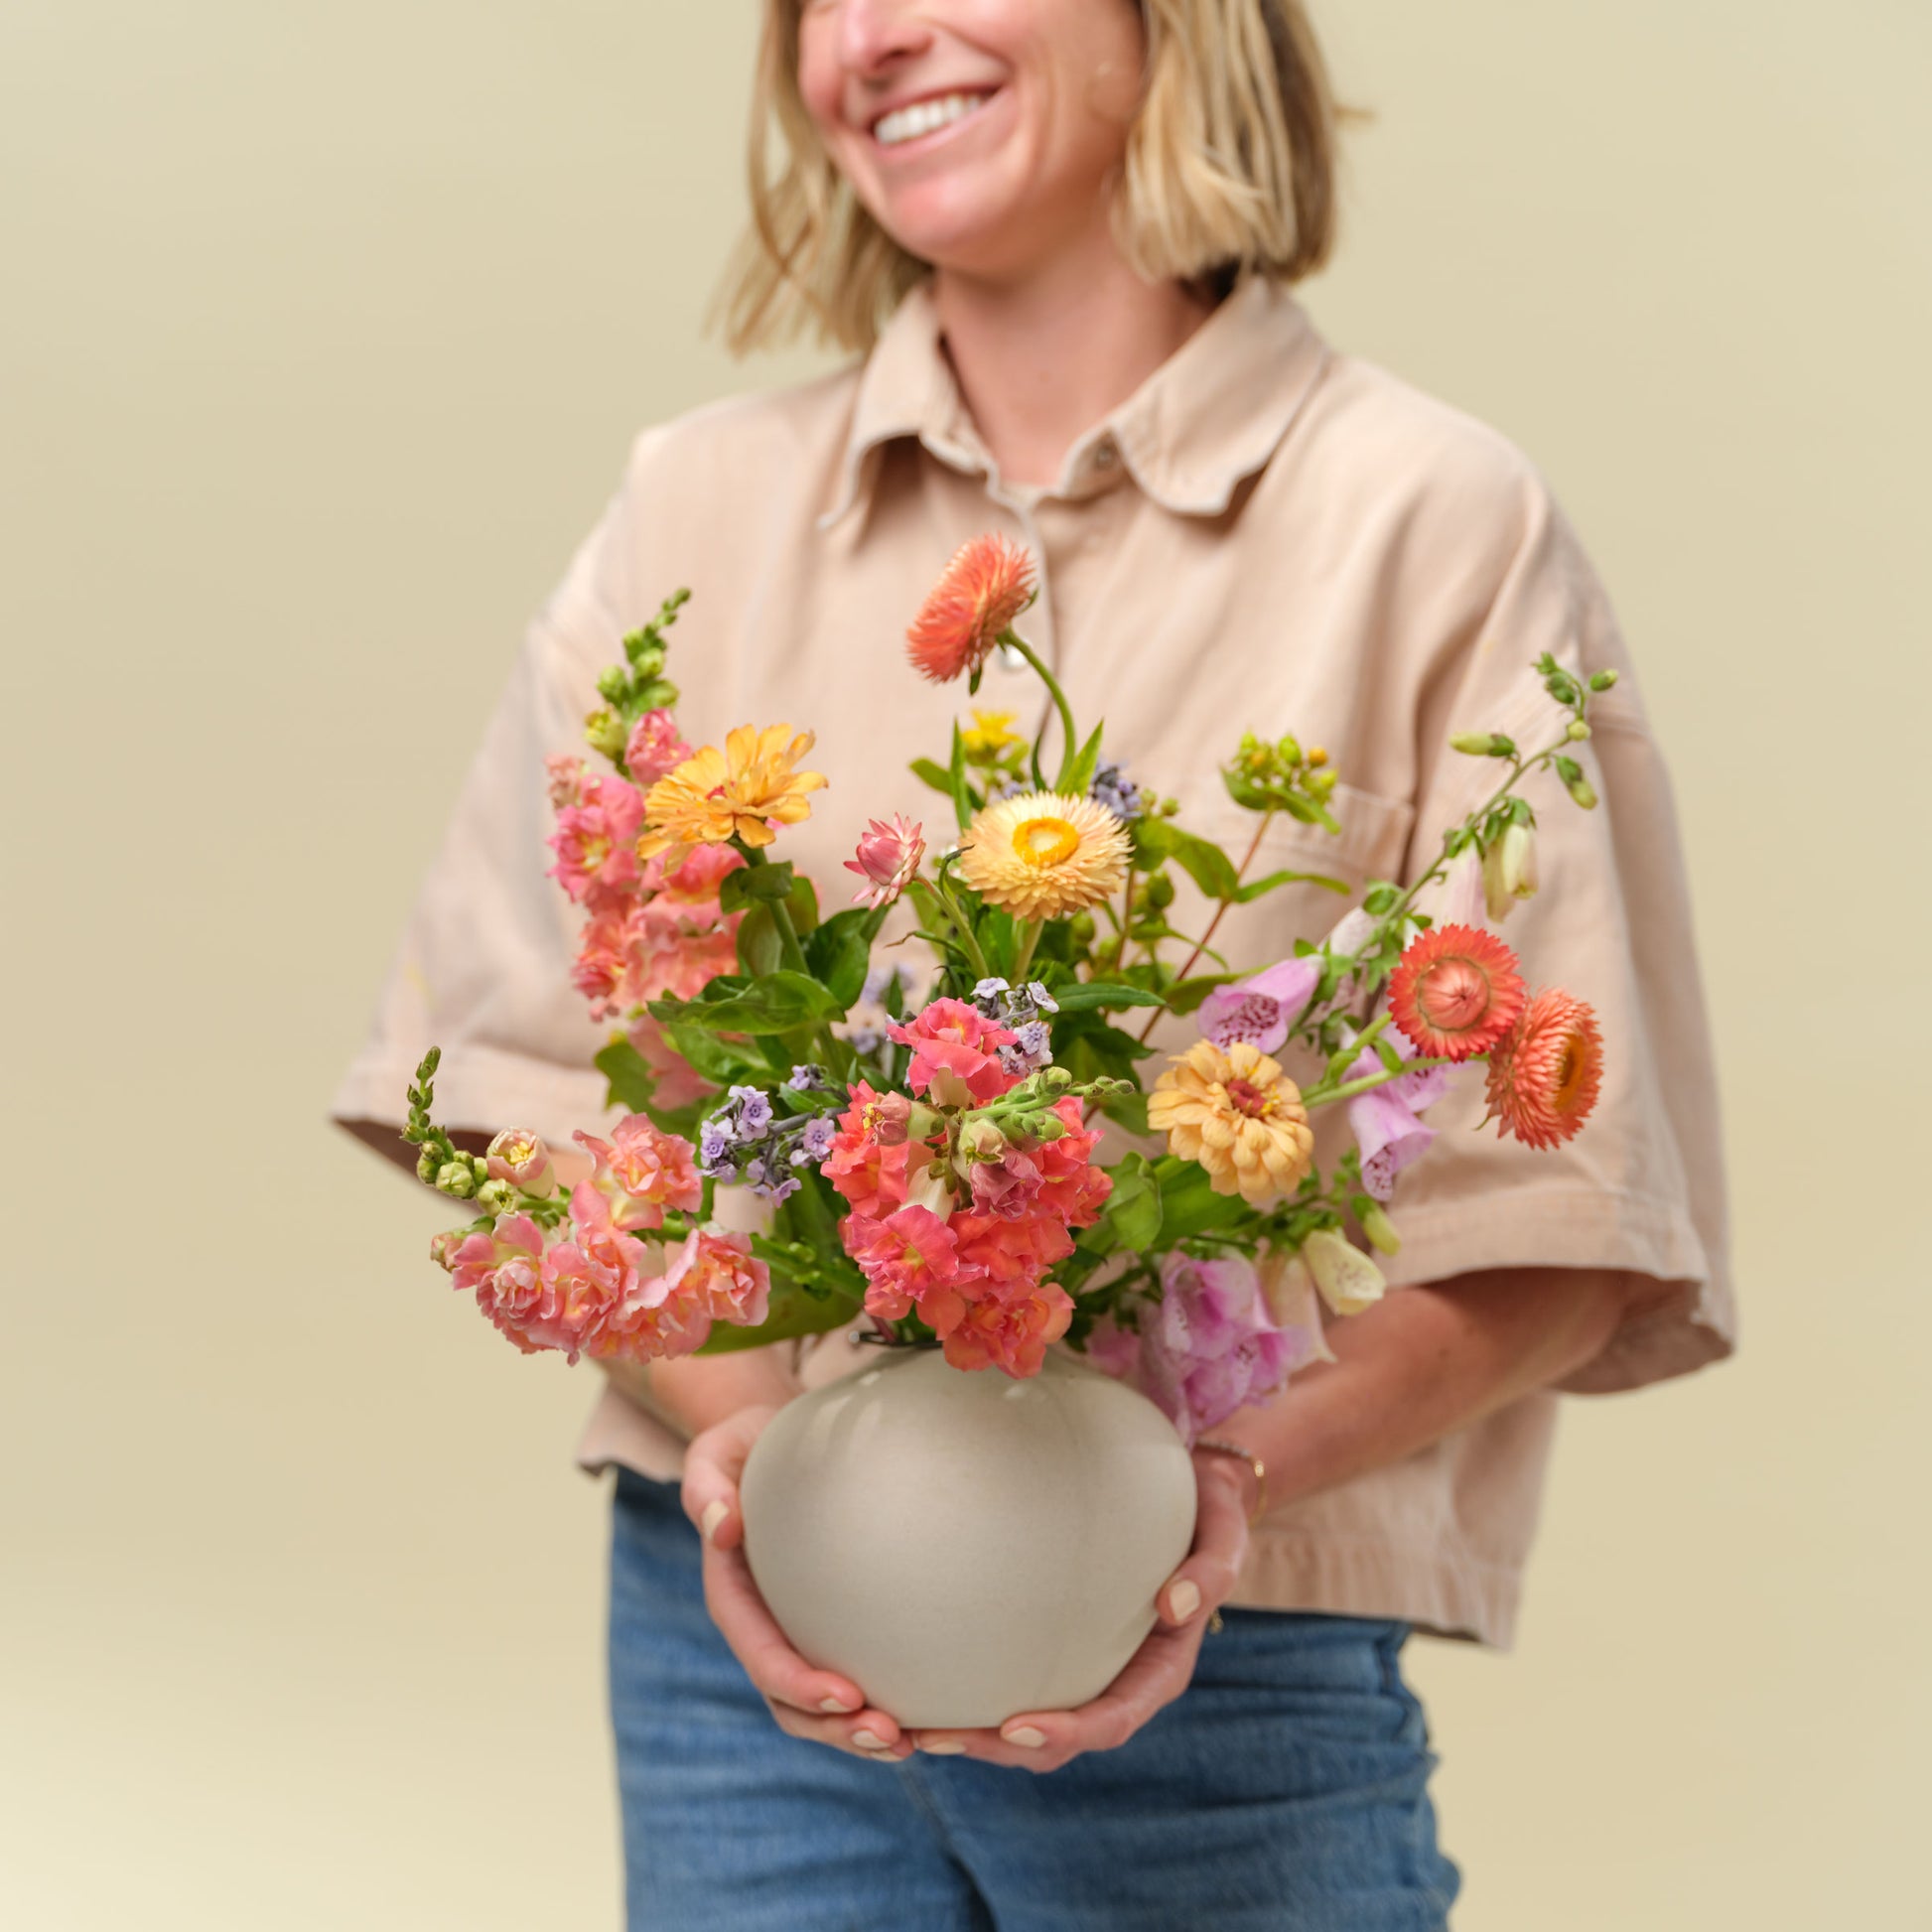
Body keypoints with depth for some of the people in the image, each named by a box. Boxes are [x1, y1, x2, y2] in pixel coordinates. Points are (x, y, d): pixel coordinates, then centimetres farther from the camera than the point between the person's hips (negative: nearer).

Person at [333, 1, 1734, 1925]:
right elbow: (540, 1065, 5)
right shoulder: (702, 506, 7)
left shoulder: (1440, 531, -3)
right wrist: (736, 1422, -11)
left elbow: (1563, 1218, -4)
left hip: (1230, 1663, -2)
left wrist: (1236, 1471, -18)